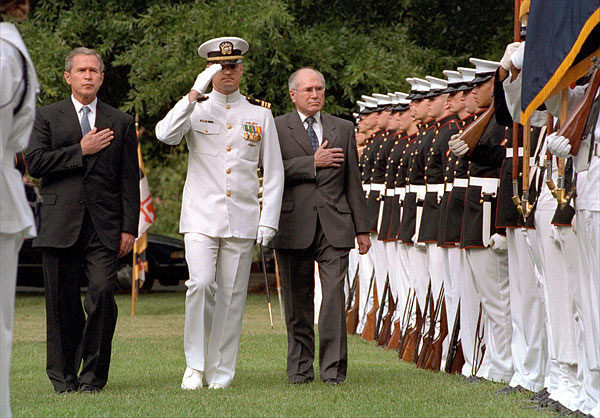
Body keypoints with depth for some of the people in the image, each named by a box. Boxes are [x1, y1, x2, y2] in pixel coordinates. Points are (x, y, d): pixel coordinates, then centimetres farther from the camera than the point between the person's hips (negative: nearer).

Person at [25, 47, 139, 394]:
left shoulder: (121, 123, 13)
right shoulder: (48, 117, 11)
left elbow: (130, 179, 9)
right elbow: (35, 163, -2)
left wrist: (129, 228, 1)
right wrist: (80, 151, -8)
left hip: (104, 227, 0)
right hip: (60, 223, 0)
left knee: (103, 292, -14)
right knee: (62, 301, 2)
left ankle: (93, 374, -2)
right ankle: (64, 375, 13)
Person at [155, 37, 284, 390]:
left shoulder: (260, 114, 10)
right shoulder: (194, 109, 6)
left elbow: (274, 172, 11)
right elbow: (165, 135, -16)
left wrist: (269, 221, 2)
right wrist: (196, 93, -21)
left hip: (242, 221, 2)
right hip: (201, 216, -2)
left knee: (232, 296, 2)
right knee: (201, 284, -18)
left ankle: (221, 373, 10)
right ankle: (195, 364, -4)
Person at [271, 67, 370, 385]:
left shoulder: (343, 129, 15)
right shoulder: (277, 128, 6)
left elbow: (352, 182, 14)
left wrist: (361, 228, 11)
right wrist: (313, 163, -10)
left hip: (334, 225, 1)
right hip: (294, 225, -1)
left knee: (334, 296, -9)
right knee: (297, 300, 5)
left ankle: (333, 368, -7)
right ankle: (300, 368, 14)